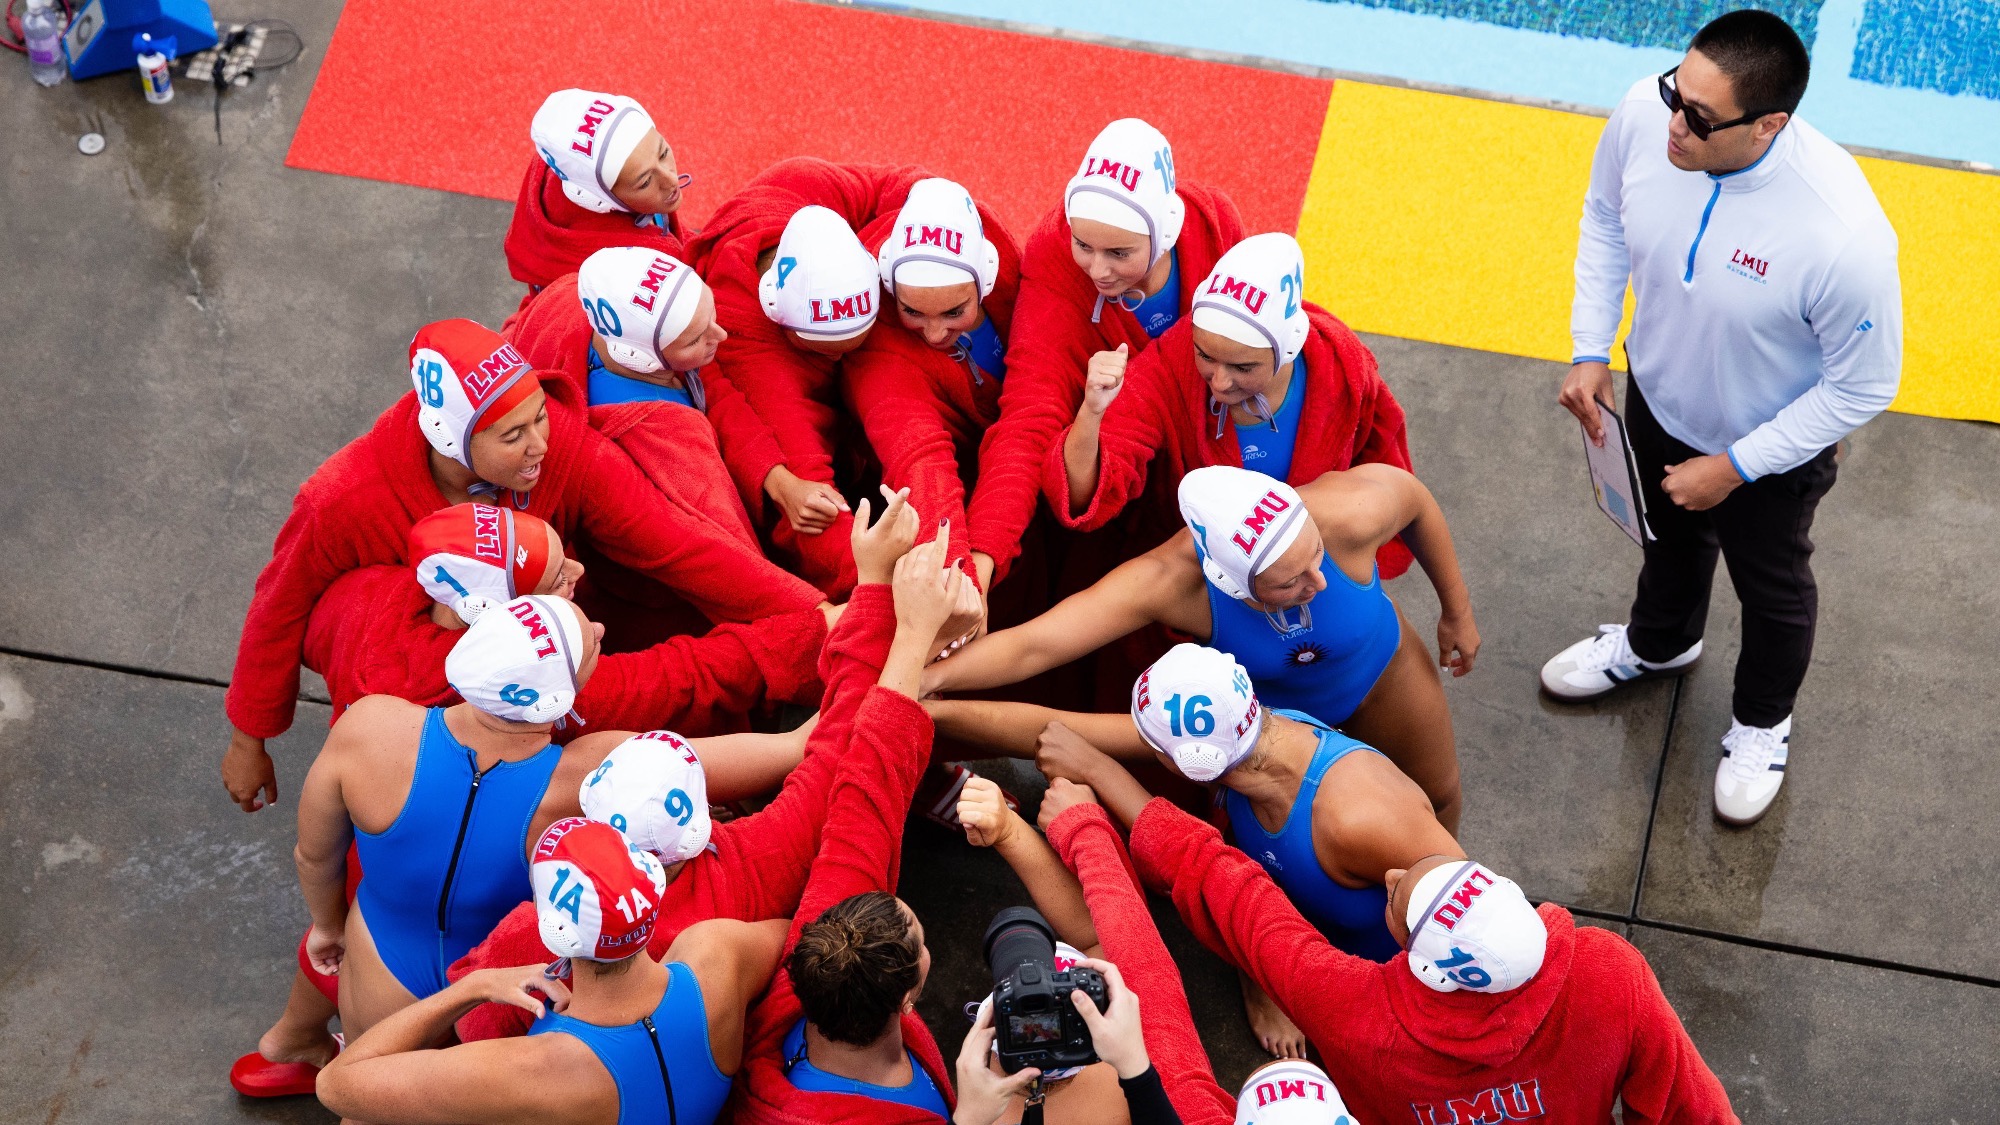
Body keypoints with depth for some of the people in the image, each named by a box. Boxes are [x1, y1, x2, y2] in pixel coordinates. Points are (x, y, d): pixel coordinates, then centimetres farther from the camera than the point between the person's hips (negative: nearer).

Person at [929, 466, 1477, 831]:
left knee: (1435, 797, 23)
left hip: (1380, 673, 1)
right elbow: (1031, 646, -50)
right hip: (1264, 704, -1)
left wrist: (1457, 609, -7)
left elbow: (1413, 495, -20)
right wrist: (928, 677, -64)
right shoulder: (1170, 580, -46)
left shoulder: (1348, 514, -45)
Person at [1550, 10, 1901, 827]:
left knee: (1771, 589, 26)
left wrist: (1735, 466, -19)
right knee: (1669, 538, 35)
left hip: (1770, 450, -4)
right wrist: (1591, 350, -7)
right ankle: (1658, 643, 68)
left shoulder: (1844, 235, -43)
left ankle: (1762, 720, 57)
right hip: (1657, 397, 4)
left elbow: (1861, 388, -25)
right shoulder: (1644, 116, -29)